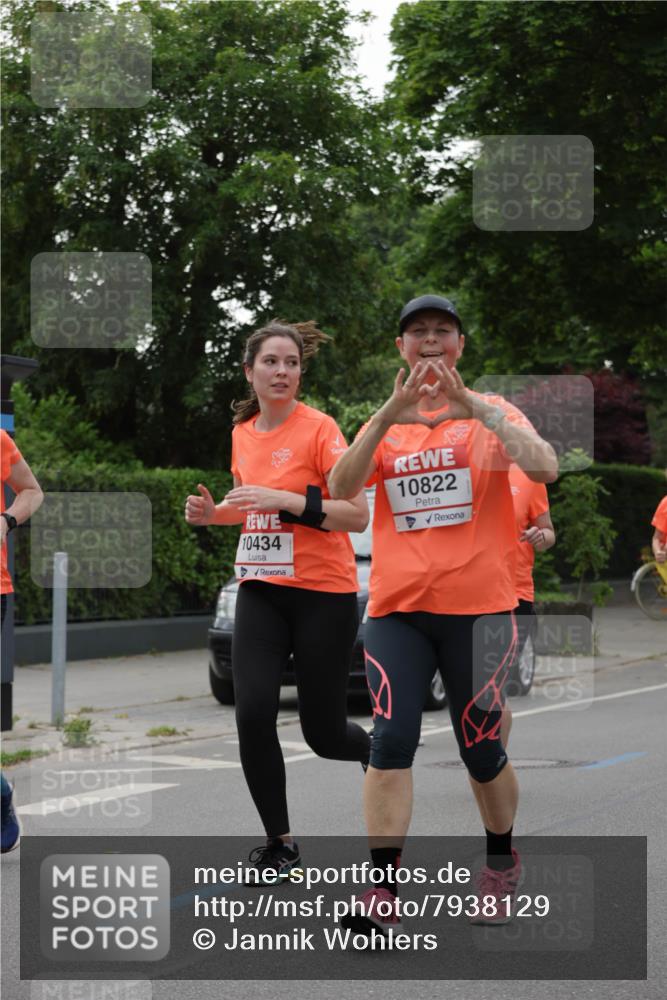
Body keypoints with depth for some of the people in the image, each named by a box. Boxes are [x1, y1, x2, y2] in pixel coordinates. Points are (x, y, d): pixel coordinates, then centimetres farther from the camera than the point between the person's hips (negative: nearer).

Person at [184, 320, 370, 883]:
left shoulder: (319, 429, -11)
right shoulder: (243, 433, 8)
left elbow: (358, 516, -16)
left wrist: (288, 500, -25)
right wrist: (213, 512, 6)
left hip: (324, 594, -5)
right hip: (260, 590, 5)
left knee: (323, 734, 3)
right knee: (253, 714, -13)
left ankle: (378, 751, 39)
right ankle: (280, 842, 2)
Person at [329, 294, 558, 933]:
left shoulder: (489, 415, 4)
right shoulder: (385, 424, 11)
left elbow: (544, 469, -16)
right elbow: (340, 488, -7)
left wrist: (474, 408, -23)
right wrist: (389, 415, -19)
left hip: (478, 606, -2)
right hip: (397, 608, 2)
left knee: (480, 748, 6)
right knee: (391, 740, -12)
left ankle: (502, 861, 31)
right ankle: (382, 892, -12)